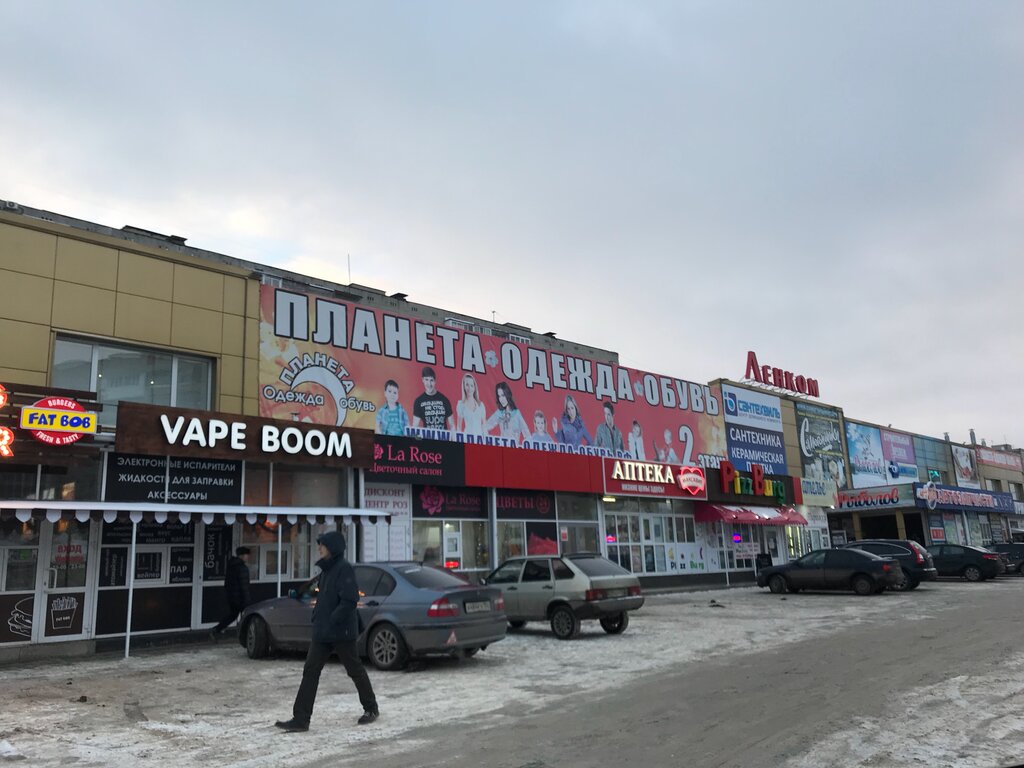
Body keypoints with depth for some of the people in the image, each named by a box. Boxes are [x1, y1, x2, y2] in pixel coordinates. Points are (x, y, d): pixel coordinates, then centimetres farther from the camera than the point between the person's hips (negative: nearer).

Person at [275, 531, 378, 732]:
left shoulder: (344, 568, -16)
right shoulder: (326, 569, 12)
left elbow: (350, 600, -23)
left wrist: (332, 621, -23)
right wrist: (317, 615, 10)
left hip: (341, 632, -8)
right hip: (322, 632, 9)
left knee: (355, 671, 7)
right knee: (310, 672, 3)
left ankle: (371, 709, 25)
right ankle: (301, 719, 6)